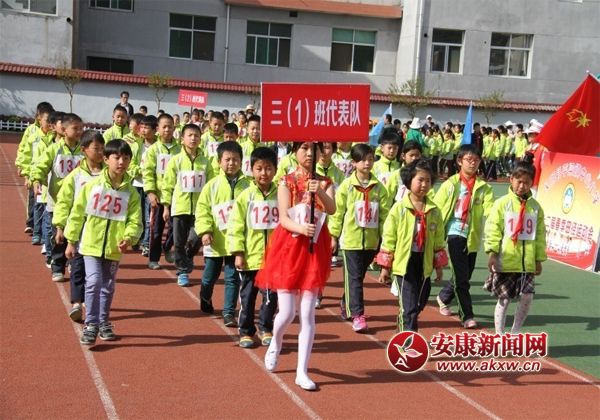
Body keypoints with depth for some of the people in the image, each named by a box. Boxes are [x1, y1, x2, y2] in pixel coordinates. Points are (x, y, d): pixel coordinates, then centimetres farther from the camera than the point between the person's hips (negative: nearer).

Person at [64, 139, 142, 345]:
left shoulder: (131, 192, 0)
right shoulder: (92, 185, -4)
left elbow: (135, 221, -2)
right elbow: (77, 213, 1)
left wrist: (129, 238, -21)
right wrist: (71, 241, 2)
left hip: (114, 248, 2)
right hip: (91, 244, -2)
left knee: (108, 287, 13)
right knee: (93, 282, -13)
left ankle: (103, 323, 29)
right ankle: (91, 325, -4)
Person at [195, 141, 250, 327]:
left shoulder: (247, 186, -3)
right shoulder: (212, 186, -2)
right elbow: (202, 210, -3)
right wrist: (205, 231, -15)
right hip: (215, 241, 1)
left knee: (232, 278, 2)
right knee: (209, 277, 16)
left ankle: (229, 312, 11)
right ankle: (205, 300, 44)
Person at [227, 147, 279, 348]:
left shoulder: (280, 196, 0)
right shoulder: (245, 197, -3)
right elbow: (236, 226, -4)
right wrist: (238, 253, -8)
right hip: (250, 257, -1)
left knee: (271, 296, 8)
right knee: (247, 295, 10)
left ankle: (265, 328, 26)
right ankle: (245, 331, 24)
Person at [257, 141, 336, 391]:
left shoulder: (324, 183, 5)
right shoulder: (286, 182, -1)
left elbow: (332, 209, -14)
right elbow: (283, 218, -12)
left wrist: (320, 193, -34)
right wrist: (300, 228, -32)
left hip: (315, 249, 2)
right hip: (289, 247, -2)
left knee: (307, 314, 0)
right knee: (287, 312, -2)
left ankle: (302, 372, 6)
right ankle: (275, 342, 32)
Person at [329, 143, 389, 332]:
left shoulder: (379, 187, 2)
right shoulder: (346, 186, -4)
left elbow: (385, 214, 4)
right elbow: (337, 212, -1)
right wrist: (333, 235, 0)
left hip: (371, 239, 3)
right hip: (351, 238, -3)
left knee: (359, 275, 15)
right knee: (354, 277, -4)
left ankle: (346, 303, 36)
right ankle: (357, 315, -4)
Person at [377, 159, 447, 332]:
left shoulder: (434, 210, 2)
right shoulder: (399, 208, -8)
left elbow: (439, 239, 10)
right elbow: (388, 238, -5)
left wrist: (439, 265, 11)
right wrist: (385, 267, -4)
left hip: (424, 264, 5)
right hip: (404, 263, -5)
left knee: (419, 305, 17)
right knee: (409, 307, -7)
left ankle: (404, 322, 43)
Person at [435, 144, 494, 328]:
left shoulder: (484, 187, 4)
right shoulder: (451, 184, 0)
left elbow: (489, 211, -9)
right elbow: (436, 208, 0)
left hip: (472, 237, 3)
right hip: (455, 234, -3)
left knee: (464, 276, 14)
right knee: (462, 277, -8)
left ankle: (443, 298, 41)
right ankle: (467, 316, 2)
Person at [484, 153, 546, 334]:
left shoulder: (535, 207, 6)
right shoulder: (502, 203, -4)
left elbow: (540, 234, 11)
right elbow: (492, 230, -8)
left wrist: (539, 259, 11)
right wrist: (492, 253, -15)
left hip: (527, 263, 3)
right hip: (505, 261, -3)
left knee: (527, 297, -1)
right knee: (504, 300, 5)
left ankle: (515, 333, 20)